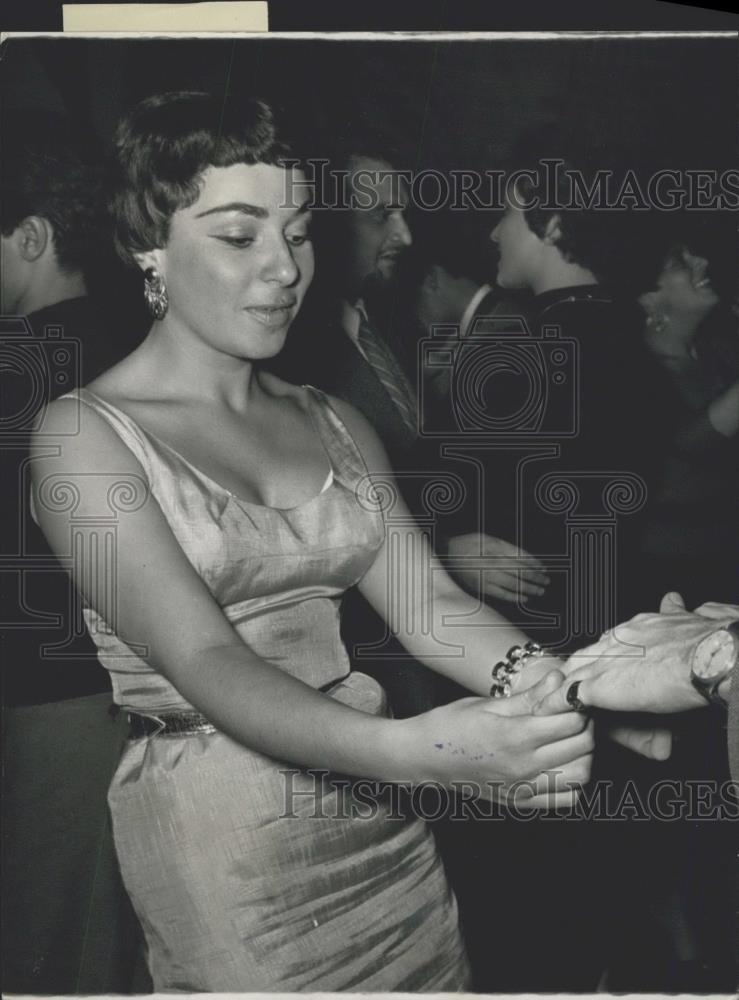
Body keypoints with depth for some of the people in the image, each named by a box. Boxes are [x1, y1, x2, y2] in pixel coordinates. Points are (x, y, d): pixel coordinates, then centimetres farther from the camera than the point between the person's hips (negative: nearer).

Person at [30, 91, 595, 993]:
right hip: (218, 841, -5)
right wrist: (414, 749, -35)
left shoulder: (334, 424, 7)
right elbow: (203, 661, -20)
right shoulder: (84, 432, -10)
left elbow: (424, 601, -5)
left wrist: (544, 677, -26)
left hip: (382, 827, 5)